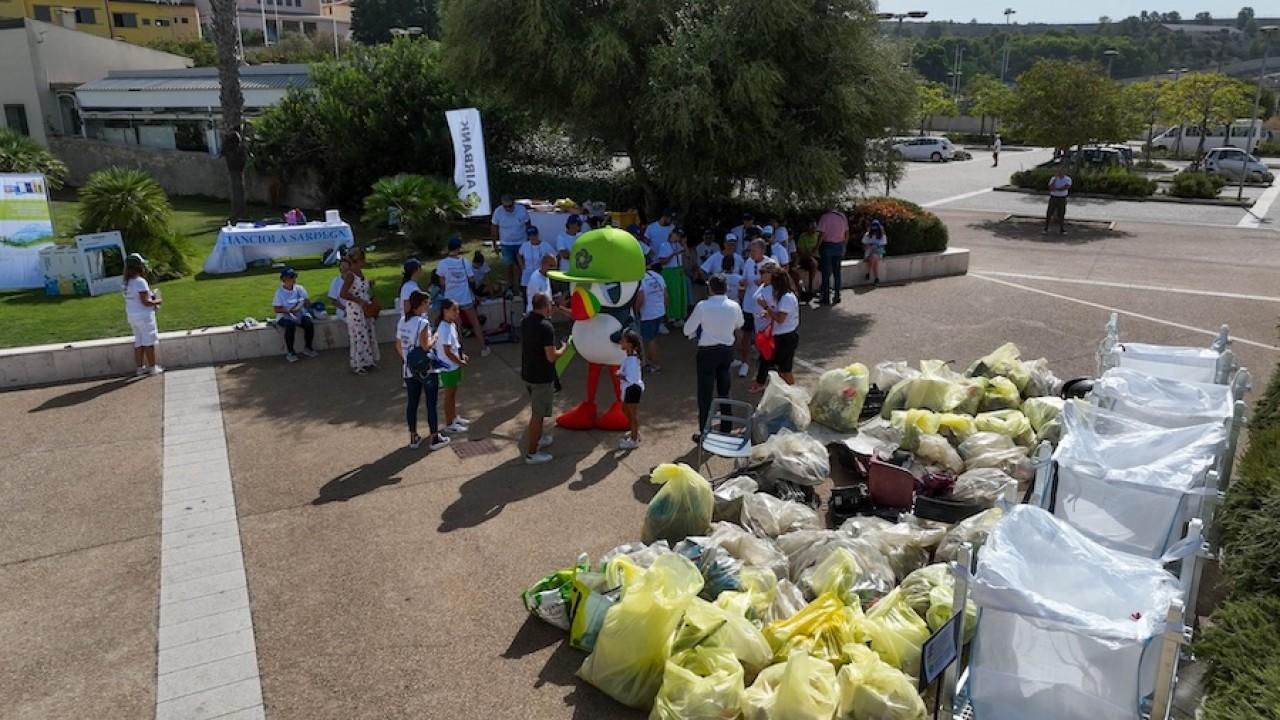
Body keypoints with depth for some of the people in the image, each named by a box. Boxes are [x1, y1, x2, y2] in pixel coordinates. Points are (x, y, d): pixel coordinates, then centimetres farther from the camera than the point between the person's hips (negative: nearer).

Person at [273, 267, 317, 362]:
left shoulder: (299, 289, 5)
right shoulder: (280, 292, -4)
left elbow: (306, 302, 8)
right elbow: (277, 309, -8)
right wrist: (290, 310, -23)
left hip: (300, 315, 3)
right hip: (284, 317, -3)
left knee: (309, 323, -26)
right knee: (291, 325, -35)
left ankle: (308, 348, -4)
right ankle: (290, 352, -21)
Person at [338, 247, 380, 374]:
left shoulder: (360, 273, 8)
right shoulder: (350, 275, -17)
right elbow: (343, 294, -24)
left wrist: (370, 286, 4)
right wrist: (360, 301, -24)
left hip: (365, 310, 8)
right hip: (356, 311, -8)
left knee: (369, 335, 15)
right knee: (360, 338, 0)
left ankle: (367, 361, 29)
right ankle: (358, 365, 14)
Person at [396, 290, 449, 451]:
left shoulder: (401, 321, 2)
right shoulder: (422, 322, -19)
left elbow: (398, 346, 7)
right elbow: (425, 347, -22)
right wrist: (435, 338, -5)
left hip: (409, 370, 6)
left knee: (412, 403, 14)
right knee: (431, 404, 5)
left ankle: (413, 438, 22)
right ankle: (435, 439, 13)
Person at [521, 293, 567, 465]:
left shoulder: (525, 321, 2)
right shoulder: (546, 327, -24)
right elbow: (551, 357, -26)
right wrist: (563, 349, -5)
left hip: (527, 373, 8)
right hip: (542, 377, -8)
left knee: (537, 410, 26)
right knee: (538, 414, 2)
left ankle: (538, 439, 43)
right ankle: (532, 453, 9)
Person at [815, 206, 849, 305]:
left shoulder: (825, 217, -10)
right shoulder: (842, 216, 5)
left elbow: (821, 234, -15)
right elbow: (847, 234, 6)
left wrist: (817, 248, -8)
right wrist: (843, 247, 15)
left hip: (827, 246, -5)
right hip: (839, 246, 5)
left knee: (826, 272, 0)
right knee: (837, 272, 12)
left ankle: (826, 297, 0)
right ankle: (836, 296, 13)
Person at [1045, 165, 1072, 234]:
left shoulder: (1068, 179, -4)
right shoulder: (1053, 178, -2)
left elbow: (1066, 187, -21)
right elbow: (1051, 188, -17)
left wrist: (1056, 189, -21)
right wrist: (1055, 178, -20)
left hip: (1062, 199, 0)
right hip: (1053, 198, 0)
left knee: (1061, 215, 4)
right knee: (1049, 214, -2)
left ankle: (1062, 229, 15)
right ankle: (1046, 229, 6)